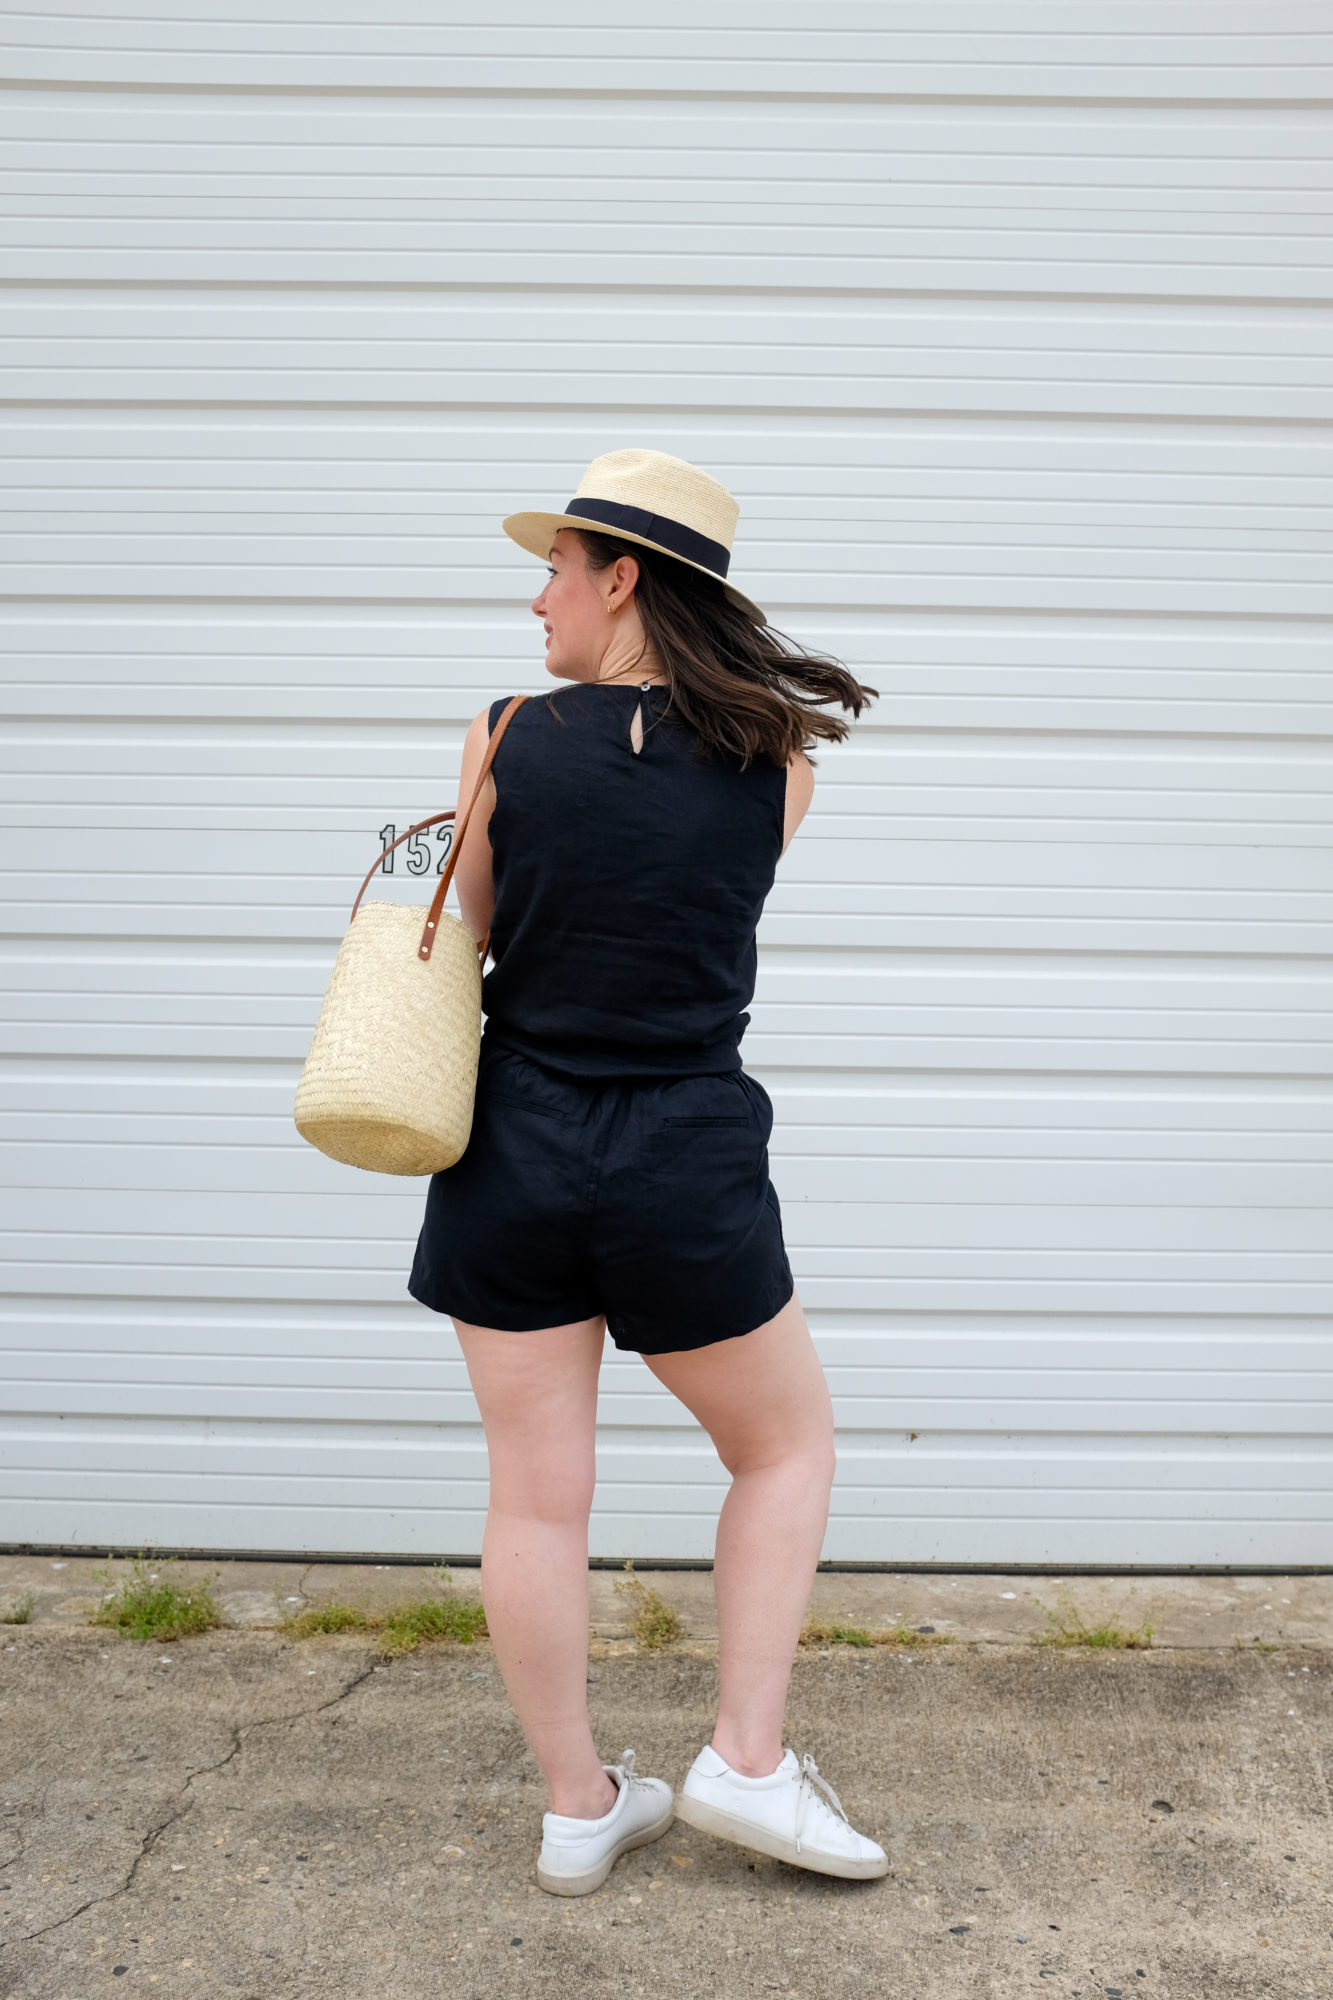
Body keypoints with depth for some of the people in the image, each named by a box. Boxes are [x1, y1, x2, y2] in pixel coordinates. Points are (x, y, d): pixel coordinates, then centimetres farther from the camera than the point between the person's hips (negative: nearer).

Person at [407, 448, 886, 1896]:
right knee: (786, 1444, 21)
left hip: (514, 1150, 1)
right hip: (685, 1162, 0)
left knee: (536, 1493, 11)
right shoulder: (776, 758, -4)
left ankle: (577, 1807, 25)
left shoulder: (505, 740, -6)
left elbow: (475, 934, 5)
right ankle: (746, 1760, 19)